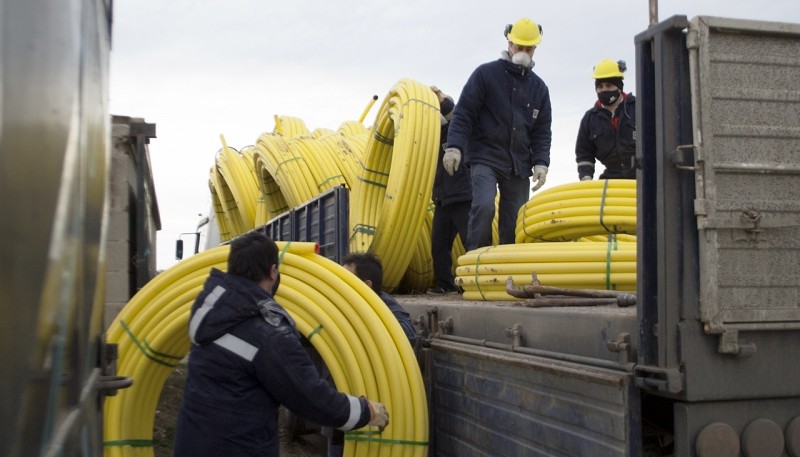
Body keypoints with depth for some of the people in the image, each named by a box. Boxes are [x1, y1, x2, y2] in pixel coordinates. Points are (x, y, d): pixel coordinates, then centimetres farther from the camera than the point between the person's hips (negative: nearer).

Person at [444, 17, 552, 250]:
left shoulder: (539, 87, 13)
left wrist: (541, 163, -1)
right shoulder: (485, 74, 1)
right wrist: (455, 146, -16)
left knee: (515, 222, 2)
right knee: (484, 206, -24)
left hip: (519, 165, 4)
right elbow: (463, 113, -3)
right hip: (485, 158, -4)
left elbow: (542, 131, 13)